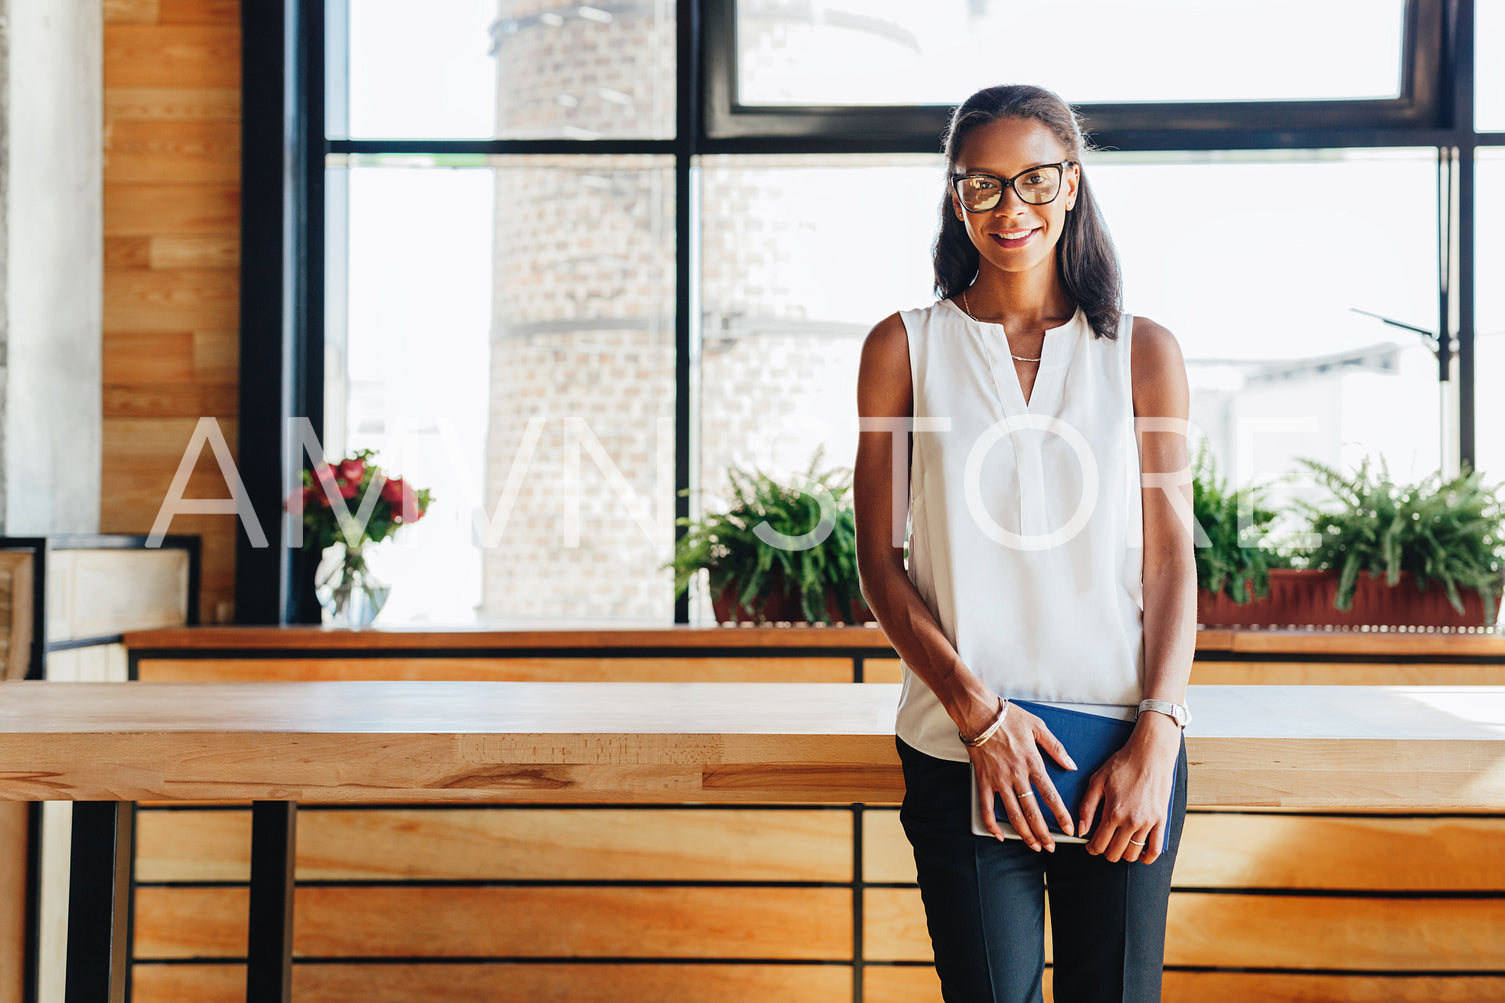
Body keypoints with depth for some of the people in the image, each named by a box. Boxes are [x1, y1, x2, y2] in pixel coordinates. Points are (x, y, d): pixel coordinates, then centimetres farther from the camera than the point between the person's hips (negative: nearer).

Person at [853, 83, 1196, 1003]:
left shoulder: (1143, 352, 6)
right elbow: (880, 558, 1)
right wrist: (978, 711, -9)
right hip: (962, 753, -1)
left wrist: (1157, 737, -8)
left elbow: (1172, 559, 4)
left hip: (1125, 753, 1)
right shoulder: (904, 349, 4)